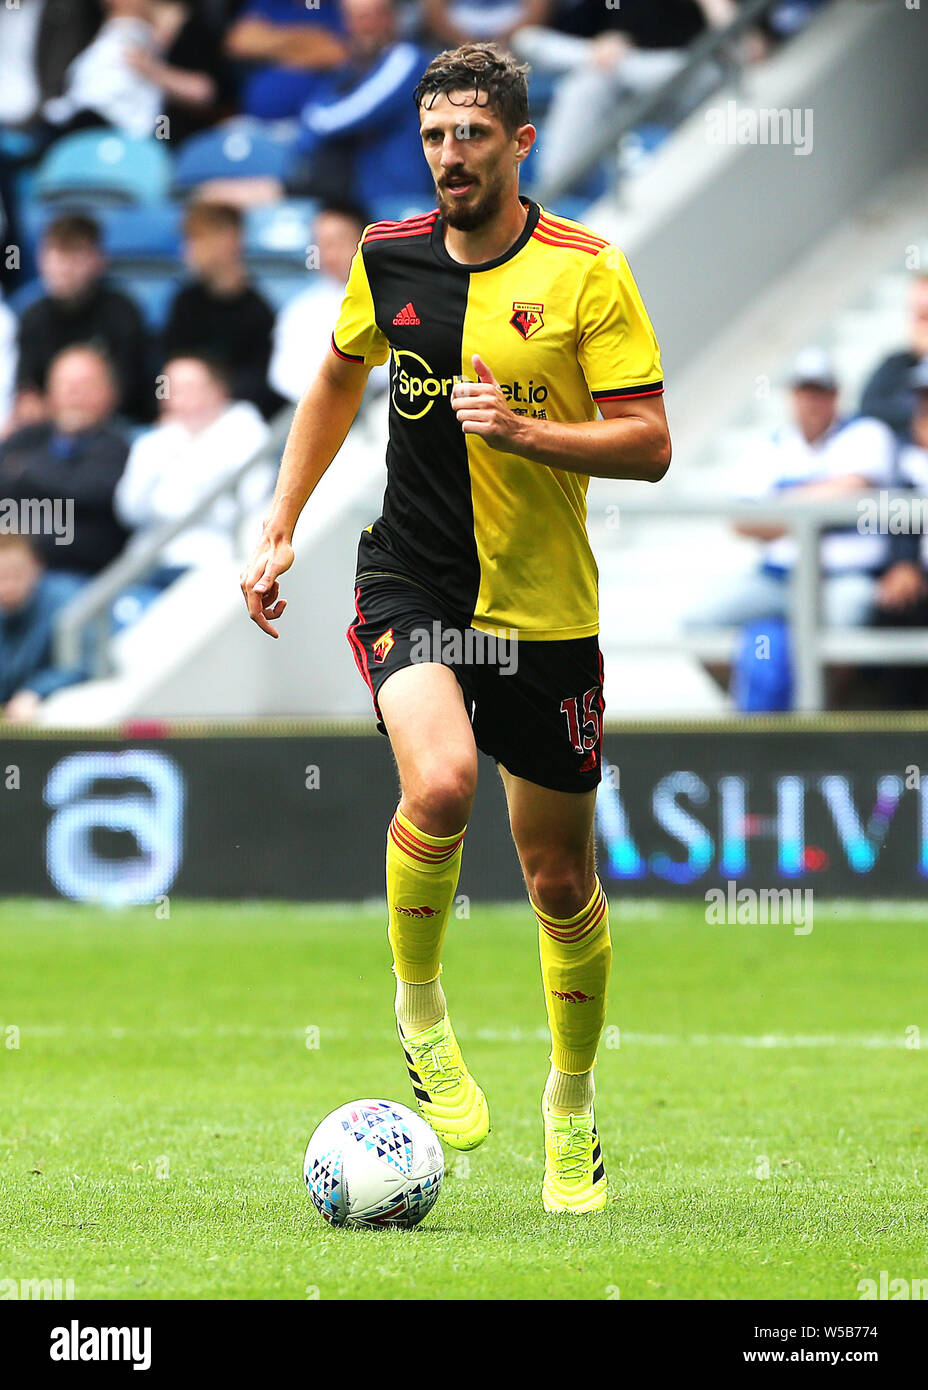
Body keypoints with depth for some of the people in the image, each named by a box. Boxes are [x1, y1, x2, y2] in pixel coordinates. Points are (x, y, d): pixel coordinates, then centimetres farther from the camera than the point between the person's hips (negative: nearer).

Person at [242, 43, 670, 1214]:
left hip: (545, 606, 0)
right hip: (411, 581, 0)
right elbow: (338, 382, 20)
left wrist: (526, 429, -24)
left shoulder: (586, 273, -8)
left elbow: (649, 446, -9)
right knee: (441, 783, -30)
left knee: (560, 883, 9)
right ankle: (420, 1007, -4)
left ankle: (571, 1102, 33)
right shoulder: (386, 260, 2)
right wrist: (278, 531, 15)